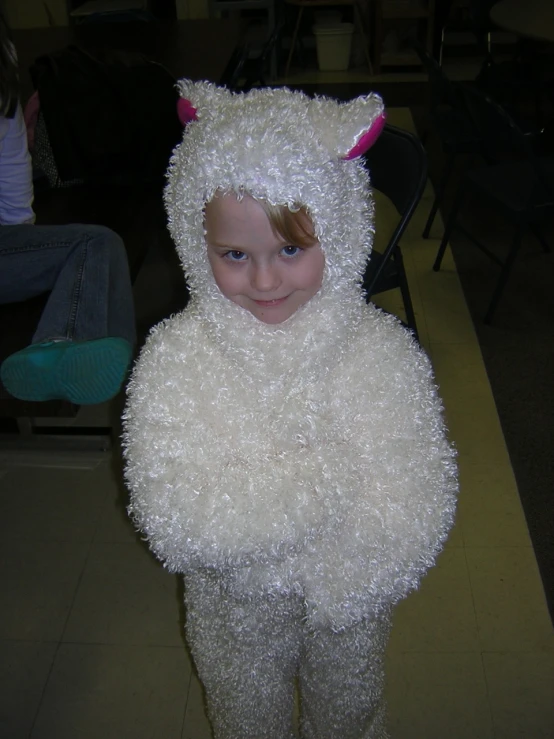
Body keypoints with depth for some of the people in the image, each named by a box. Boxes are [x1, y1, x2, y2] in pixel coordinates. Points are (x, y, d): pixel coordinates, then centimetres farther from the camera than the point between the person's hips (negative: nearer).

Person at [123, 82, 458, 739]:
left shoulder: (381, 350, -23)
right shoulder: (174, 359, -24)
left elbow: (415, 513, -25)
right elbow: (174, 517, -30)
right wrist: (328, 480, -32)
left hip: (353, 607, 1)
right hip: (235, 607, 0)